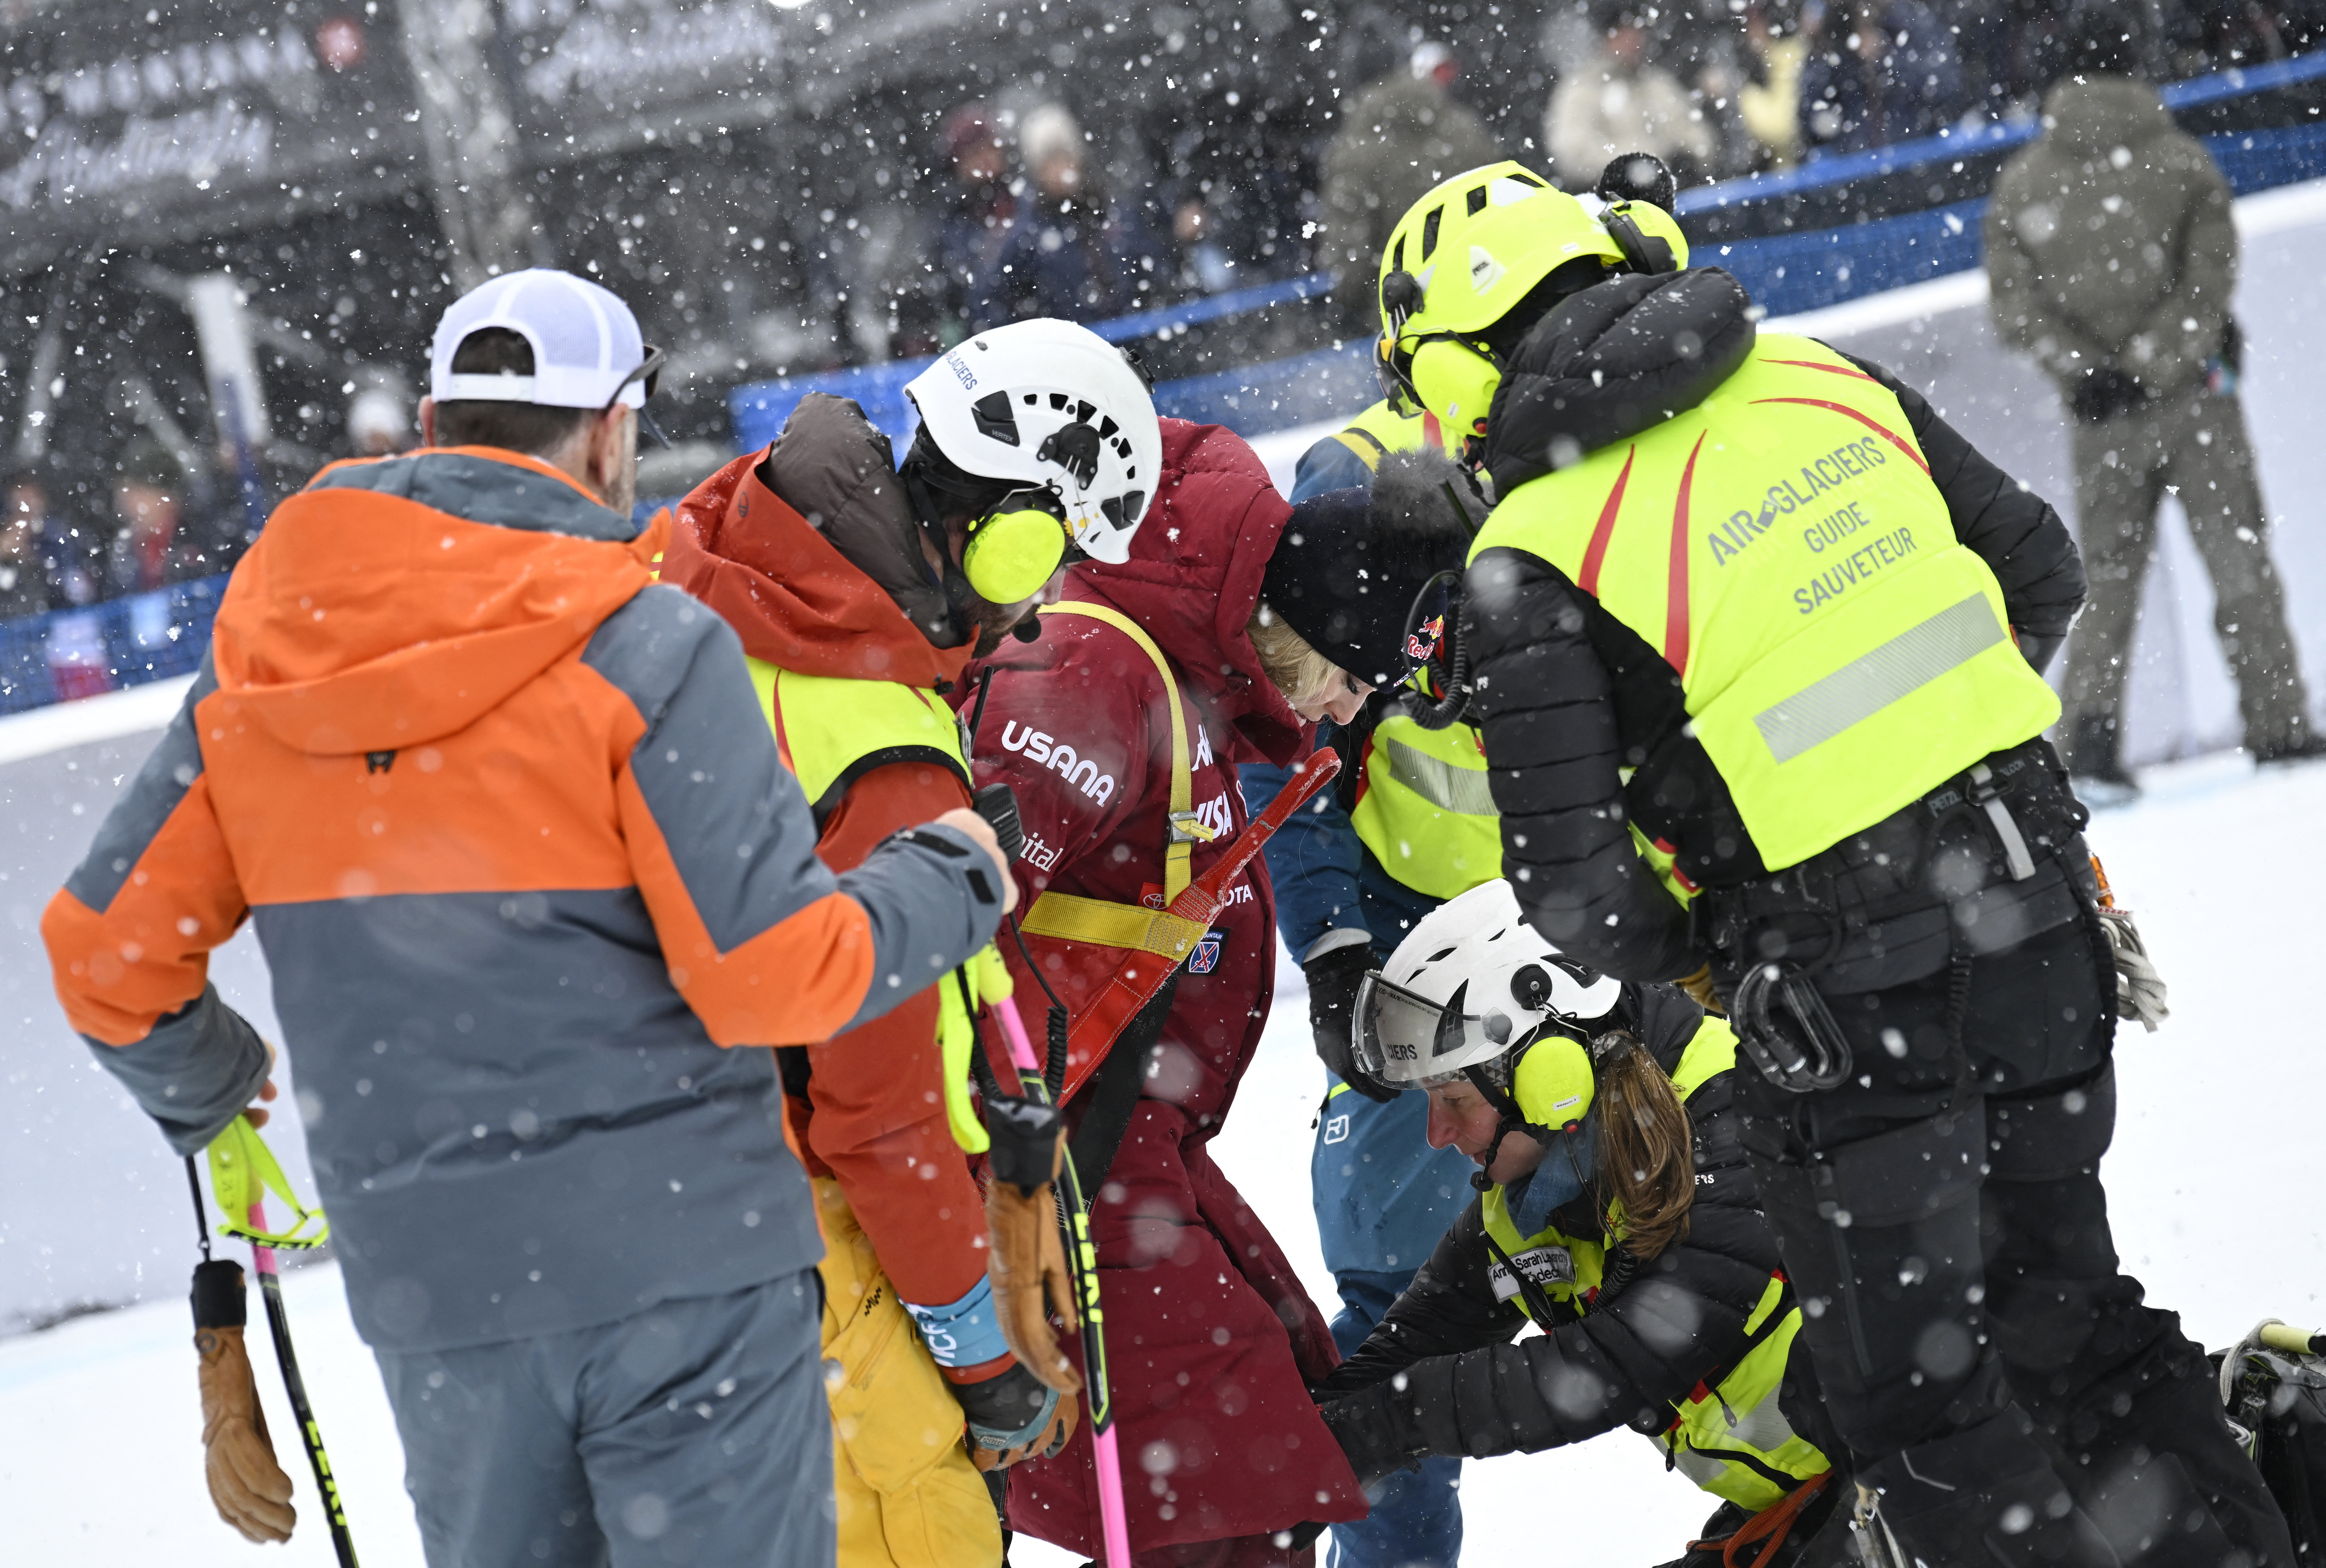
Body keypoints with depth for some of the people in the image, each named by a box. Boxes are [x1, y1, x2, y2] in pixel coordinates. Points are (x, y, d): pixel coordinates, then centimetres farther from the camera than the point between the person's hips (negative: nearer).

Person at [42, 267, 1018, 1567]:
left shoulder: (257, 673, 4)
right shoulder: (648, 647, -12)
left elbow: (107, 954, 8)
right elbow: (775, 975, -16)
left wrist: (206, 1090, 30)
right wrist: (952, 881, 3)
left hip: (430, 1288, 5)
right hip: (679, 1263, -5)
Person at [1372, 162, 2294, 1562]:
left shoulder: (1534, 560, -12)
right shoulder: (1821, 379, 5)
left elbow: (1571, 885, -12)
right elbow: (2041, 572, 13)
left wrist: (1691, 950, 8)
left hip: (1849, 988, -6)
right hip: (2038, 907, 6)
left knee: (1917, 1387, 9)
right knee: (2061, 1302, 22)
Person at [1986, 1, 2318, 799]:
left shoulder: (2021, 183, 1)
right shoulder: (2184, 163, -6)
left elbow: (2015, 306, -6)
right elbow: (2208, 284, -13)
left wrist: (2083, 369, -9)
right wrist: (2150, 366, -14)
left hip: (2097, 410, 2)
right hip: (2192, 397, -2)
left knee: (2108, 575, 11)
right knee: (2240, 559, 7)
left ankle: (2089, 739, -1)